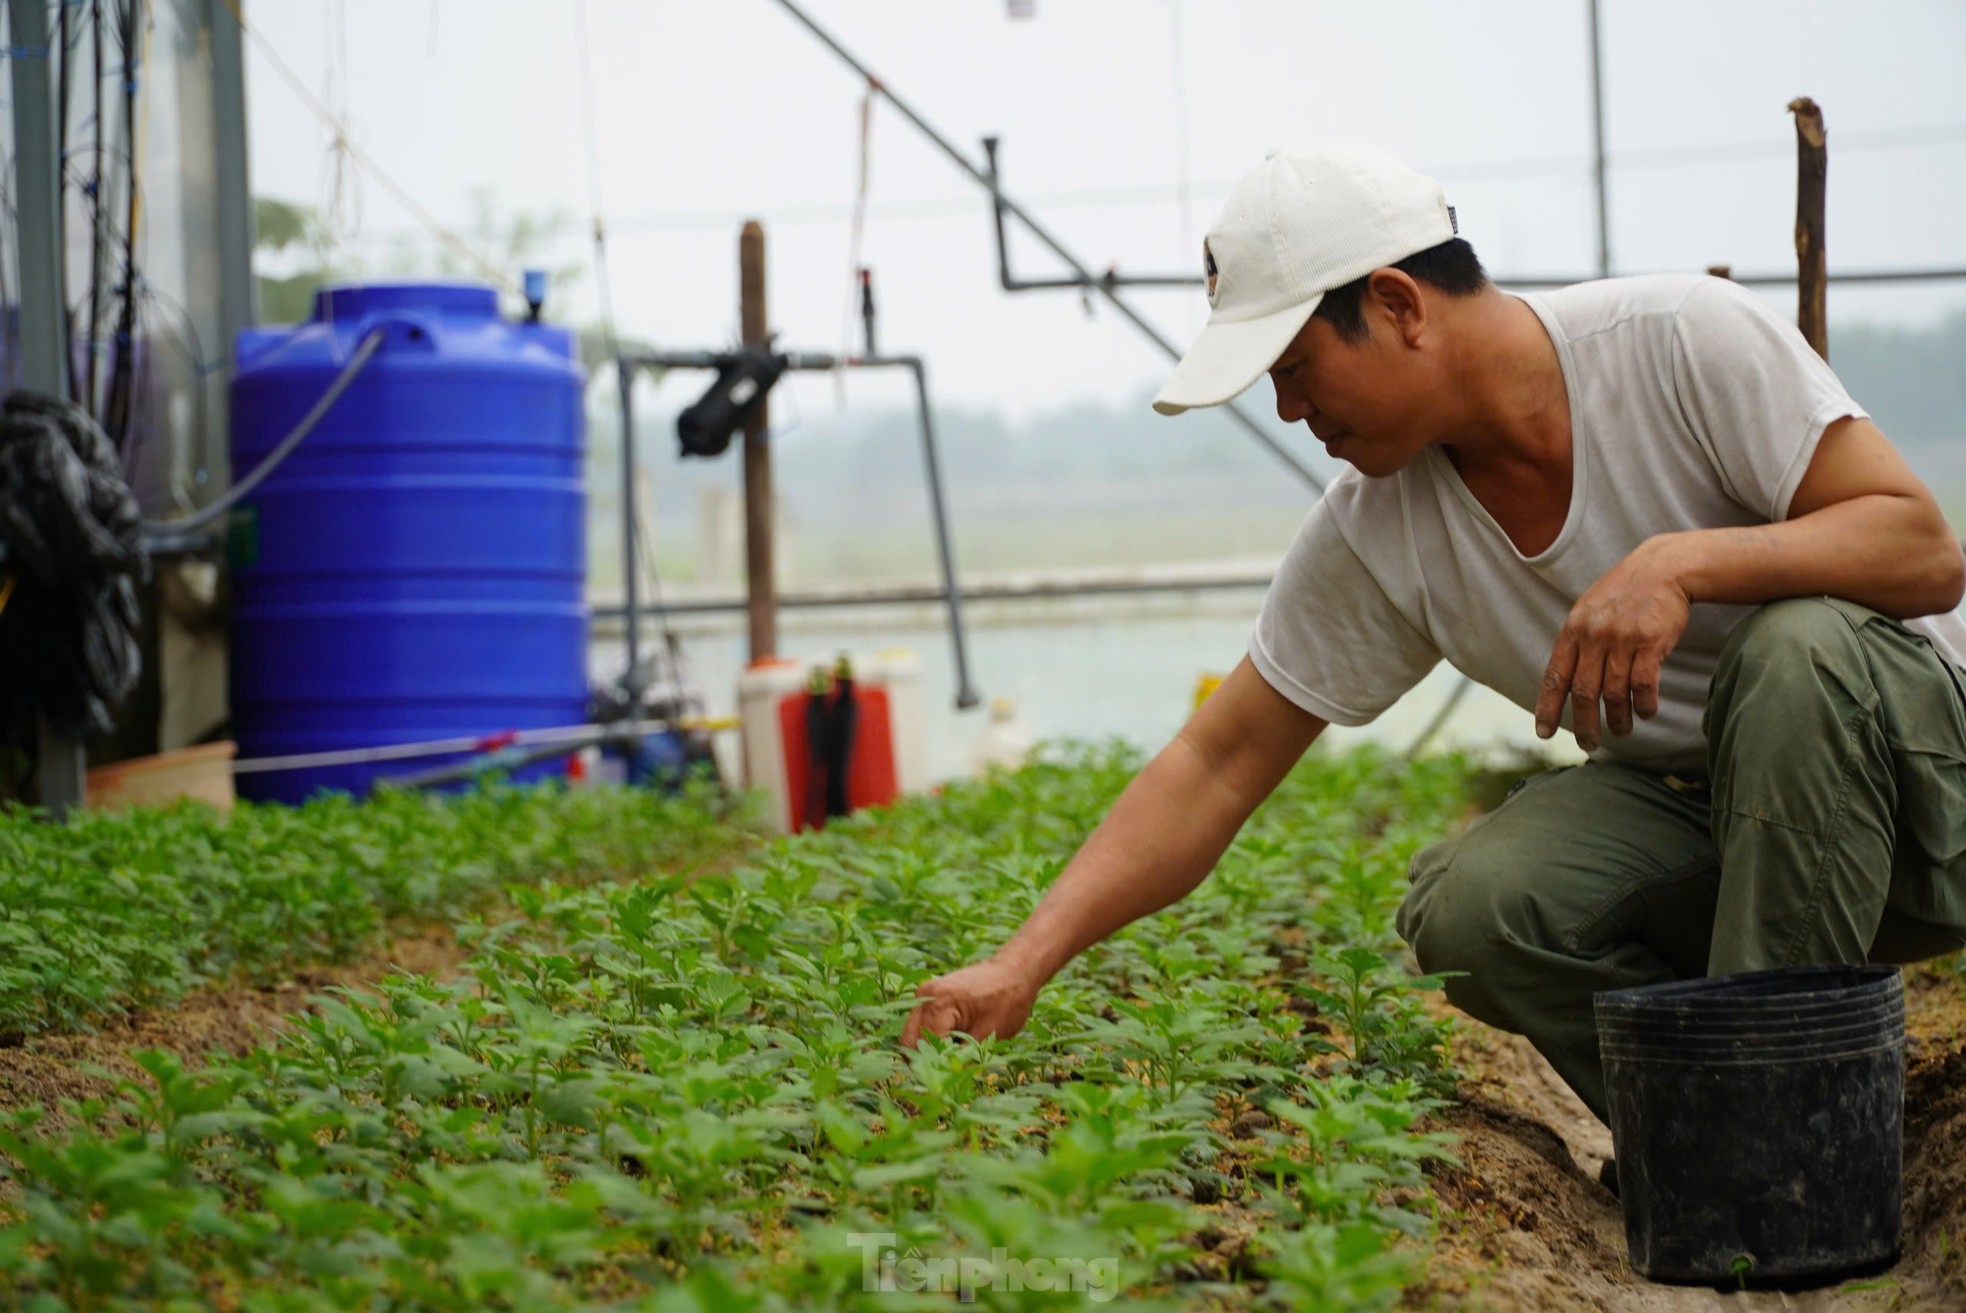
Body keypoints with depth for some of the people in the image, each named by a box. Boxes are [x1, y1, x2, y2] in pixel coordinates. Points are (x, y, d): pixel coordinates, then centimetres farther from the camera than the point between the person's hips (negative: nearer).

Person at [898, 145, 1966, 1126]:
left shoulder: (1688, 339, -18)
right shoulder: (1369, 537, -6)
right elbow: (1216, 767, -4)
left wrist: (1681, 561, -36)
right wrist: (1022, 963, -14)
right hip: (1679, 815, 3)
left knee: (1796, 648, -36)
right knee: (1464, 909, -26)